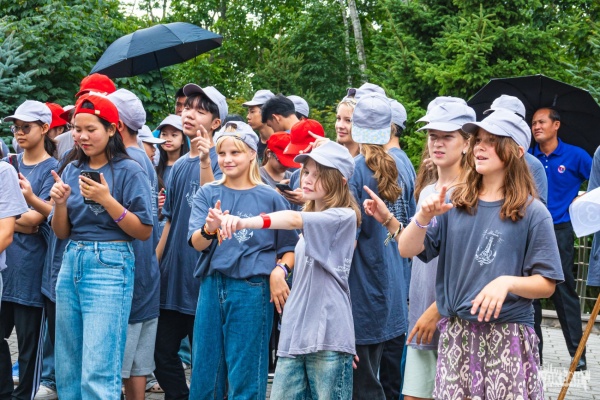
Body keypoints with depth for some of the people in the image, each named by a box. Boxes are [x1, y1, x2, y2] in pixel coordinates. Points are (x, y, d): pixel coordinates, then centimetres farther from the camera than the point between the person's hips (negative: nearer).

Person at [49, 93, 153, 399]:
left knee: (97, 373, -10)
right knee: (67, 368, 9)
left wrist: (107, 200, -18)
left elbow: (144, 232, -8)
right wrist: (60, 202, -8)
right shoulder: (72, 170, 11)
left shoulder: (129, 171, -5)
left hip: (110, 265, -6)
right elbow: (61, 233, 12)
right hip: (71, 262, 6)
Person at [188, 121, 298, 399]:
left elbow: (290, 249, 6)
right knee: (204, 374, 8)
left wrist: (279, 270, -14)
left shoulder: (269, 198, 1)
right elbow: (196, 243, -6)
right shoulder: (207, 194, 7)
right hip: (212, 286, 3)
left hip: (252, 290, -3)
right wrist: (209, 229, -27)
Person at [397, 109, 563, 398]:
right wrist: (423, 217, -17)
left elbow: (546, 285, -4)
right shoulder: (454, 204, 6)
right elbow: (407, 250, 1)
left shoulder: (532, 213, -3)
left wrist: (507, 282, -22)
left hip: (509, 338, -3)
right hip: (456, 335, 3)